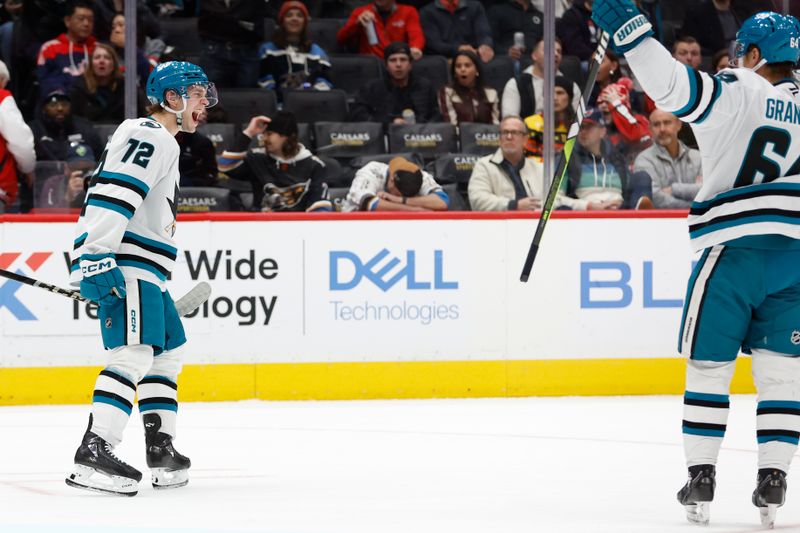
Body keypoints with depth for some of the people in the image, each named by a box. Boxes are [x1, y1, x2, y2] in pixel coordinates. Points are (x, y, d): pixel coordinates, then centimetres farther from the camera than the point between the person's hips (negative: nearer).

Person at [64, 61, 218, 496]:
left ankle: (161, 452, 21)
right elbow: (111, 195, -21)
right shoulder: (148, 137, -8)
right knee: (134, 354, -20)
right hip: (121, 265, -11)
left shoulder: (163, 143, 27)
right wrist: (97, 259, -29)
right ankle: (93, 455, -29)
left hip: (143, 270, 11)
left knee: (167, 353, 17)